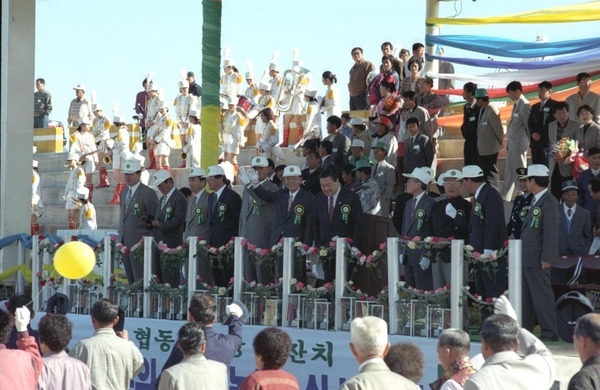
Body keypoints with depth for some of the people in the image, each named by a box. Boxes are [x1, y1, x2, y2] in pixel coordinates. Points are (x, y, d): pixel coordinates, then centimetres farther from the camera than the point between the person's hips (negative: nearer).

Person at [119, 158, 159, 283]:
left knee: (140, 279, -9)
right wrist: (120, 238, 17)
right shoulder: (123, 192, 17)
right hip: (125, 242, 7)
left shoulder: (148, 193, -7)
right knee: (130, 279, 8)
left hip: (139, 242, -7)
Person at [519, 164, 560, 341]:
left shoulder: (549, 202, -15)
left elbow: (551, 231, -19)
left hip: (538, 259, -10)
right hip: (527, 258, 10)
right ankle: (525, 328, 24)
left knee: (542, 294, -6)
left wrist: (546, 258, -21)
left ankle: (550, 332, -1)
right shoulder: (536, 201, 14)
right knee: (525, 294, 15)